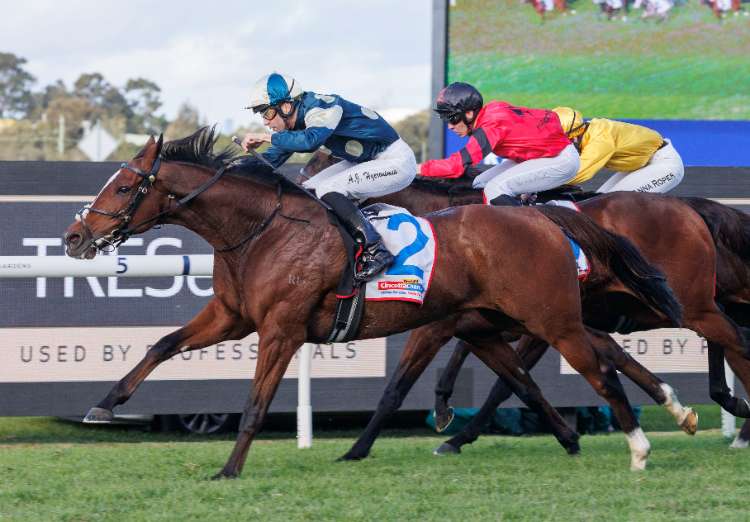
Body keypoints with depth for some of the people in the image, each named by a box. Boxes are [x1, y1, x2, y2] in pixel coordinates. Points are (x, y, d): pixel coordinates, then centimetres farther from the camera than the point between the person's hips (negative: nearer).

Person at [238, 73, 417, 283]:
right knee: (307, 192, 3)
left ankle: (375, 251, -24)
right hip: (364, 161, 10)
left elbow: (311, 139, -44)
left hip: (396, 161, -10)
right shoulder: (296, 122, 3)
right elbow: (272, 158, 9)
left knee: (327, 191, -25)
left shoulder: (322, 106, -25)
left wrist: (266, 137, -37)